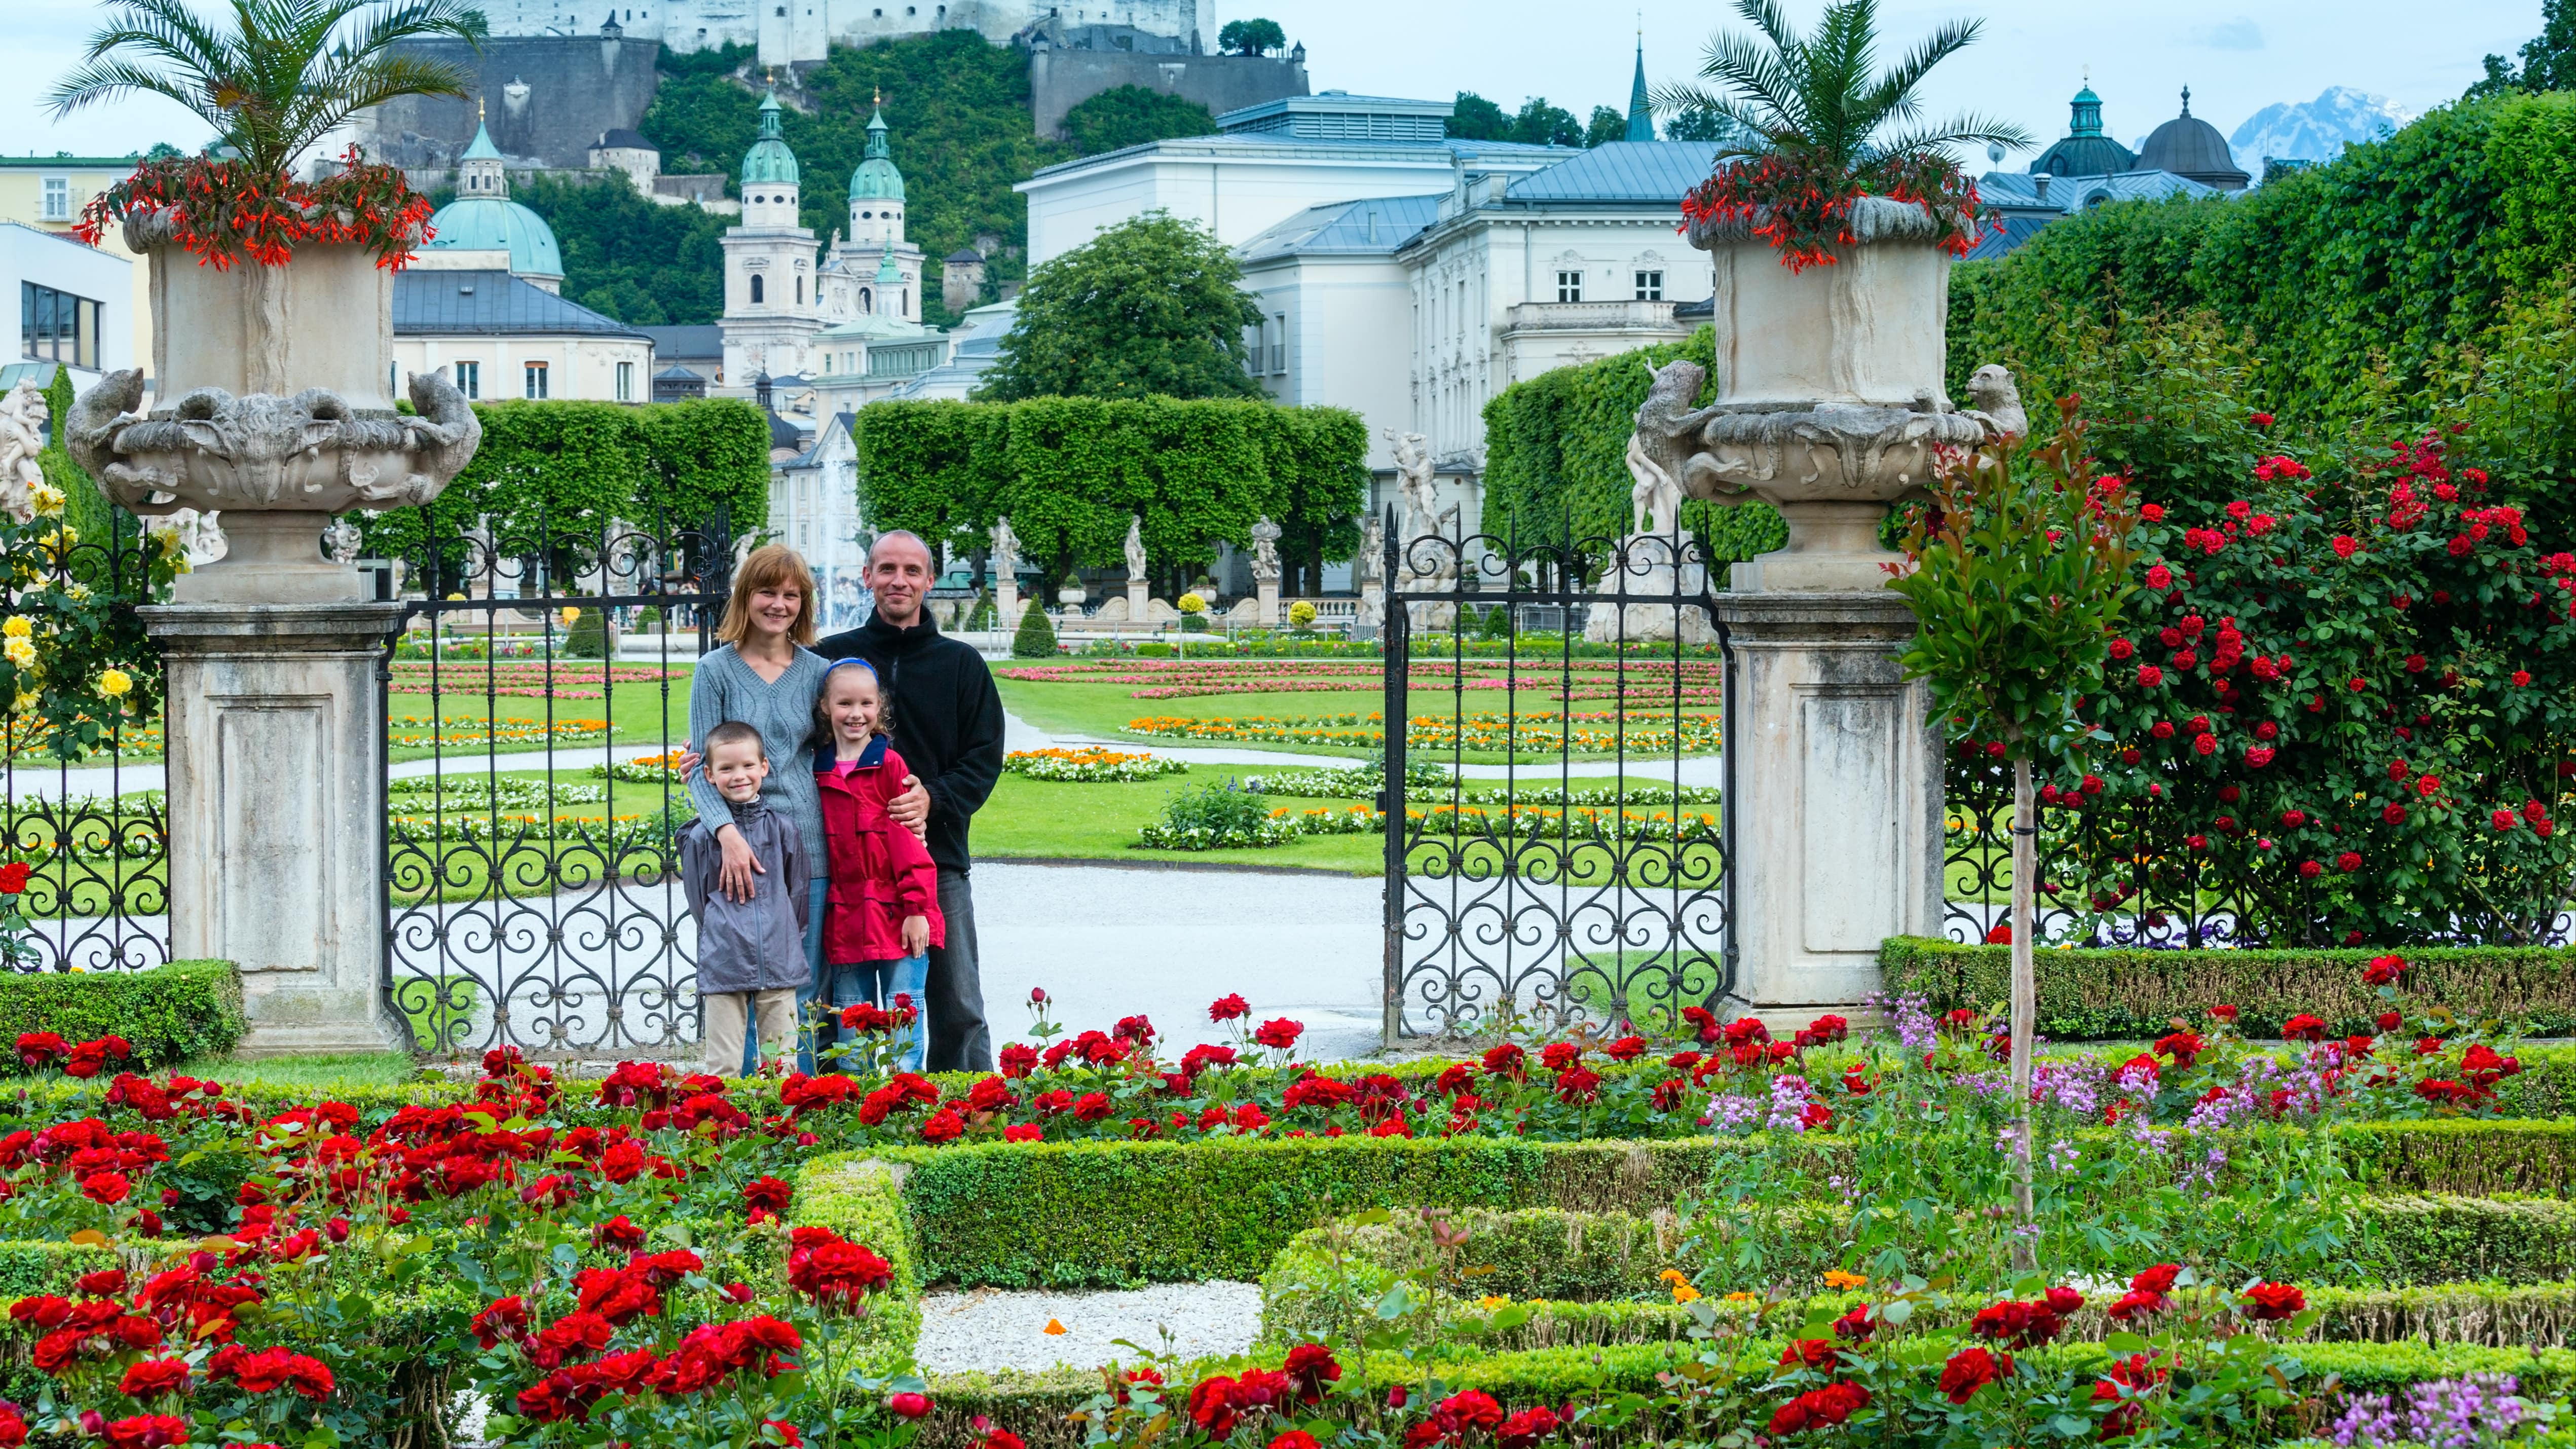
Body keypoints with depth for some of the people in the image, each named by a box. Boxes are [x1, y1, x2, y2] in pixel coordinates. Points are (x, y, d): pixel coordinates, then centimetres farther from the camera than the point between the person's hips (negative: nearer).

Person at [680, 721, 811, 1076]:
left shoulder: (782, 828, 7)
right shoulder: (702, 835, 1)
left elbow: (798, 894, 13)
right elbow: (697, 899, 9)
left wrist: (779, 936, 8)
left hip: (778, 965, 2)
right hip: (722, 965, -2)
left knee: (782, 1066, 5)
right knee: (723, 1067, 0)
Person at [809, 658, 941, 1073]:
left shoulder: (890, 766, -4)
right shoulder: (816, 771, 9)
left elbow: (910, 841, -6)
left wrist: (917, 908, -10)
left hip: (896, 916, -4)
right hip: (845, 922, 4)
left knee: (903, 1020, -2)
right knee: (850, 1025, 9)